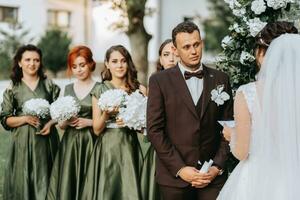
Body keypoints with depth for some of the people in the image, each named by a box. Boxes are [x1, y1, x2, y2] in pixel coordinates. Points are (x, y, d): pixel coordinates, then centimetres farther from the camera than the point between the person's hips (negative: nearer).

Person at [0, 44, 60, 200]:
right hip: (23, 141, -1)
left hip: (47, 139, 1)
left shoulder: (49, 85, 6)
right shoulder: (12, 88, 2)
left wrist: (50, 123, -10)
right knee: (23, 182, 1)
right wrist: (25, 119, -14)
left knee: (45, 181, 3)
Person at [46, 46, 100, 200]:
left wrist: (88, 122, -14)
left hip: (90, 142, -3)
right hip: (69, 143, 4)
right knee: (67, 186, 1)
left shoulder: (99, 89, -2)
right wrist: (67, 121, -7)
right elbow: (61, 124, 13)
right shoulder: (68, 89, 11)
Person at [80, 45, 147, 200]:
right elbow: (97, 129, 2)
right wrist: (106, 113, -14)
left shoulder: (139, 89, 4)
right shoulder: (99, 92, 3)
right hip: (107, 148, 0)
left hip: (129, 147, 0)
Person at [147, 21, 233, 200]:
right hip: (174, 176, -1)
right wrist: (180, 169, -10)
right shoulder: (159, 81, -1)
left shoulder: (221, 79, 6)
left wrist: (218, 167, -4)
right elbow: (154, 129, -5)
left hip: (213, 177, 1)